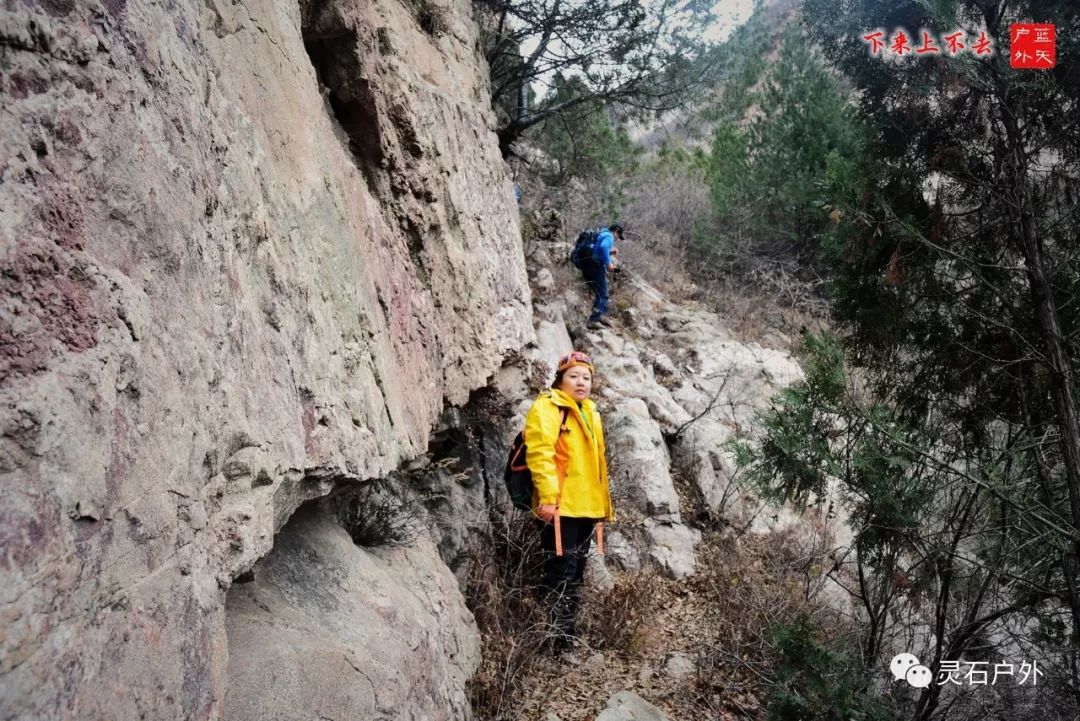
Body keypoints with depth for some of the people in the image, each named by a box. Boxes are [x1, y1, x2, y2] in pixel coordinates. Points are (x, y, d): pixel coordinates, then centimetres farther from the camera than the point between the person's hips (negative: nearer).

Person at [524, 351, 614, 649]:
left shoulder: (590, 413, 20)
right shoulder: (548, 407, -7)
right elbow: (540, 452, -18)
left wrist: (603, 504, 22)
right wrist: (547, 496, -26)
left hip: (586, 507, 9)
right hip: (560, 507, -9)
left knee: (575, 576, 14)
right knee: (560, 575, -8)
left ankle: (567, 640, 24)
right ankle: (553, 643, 0)